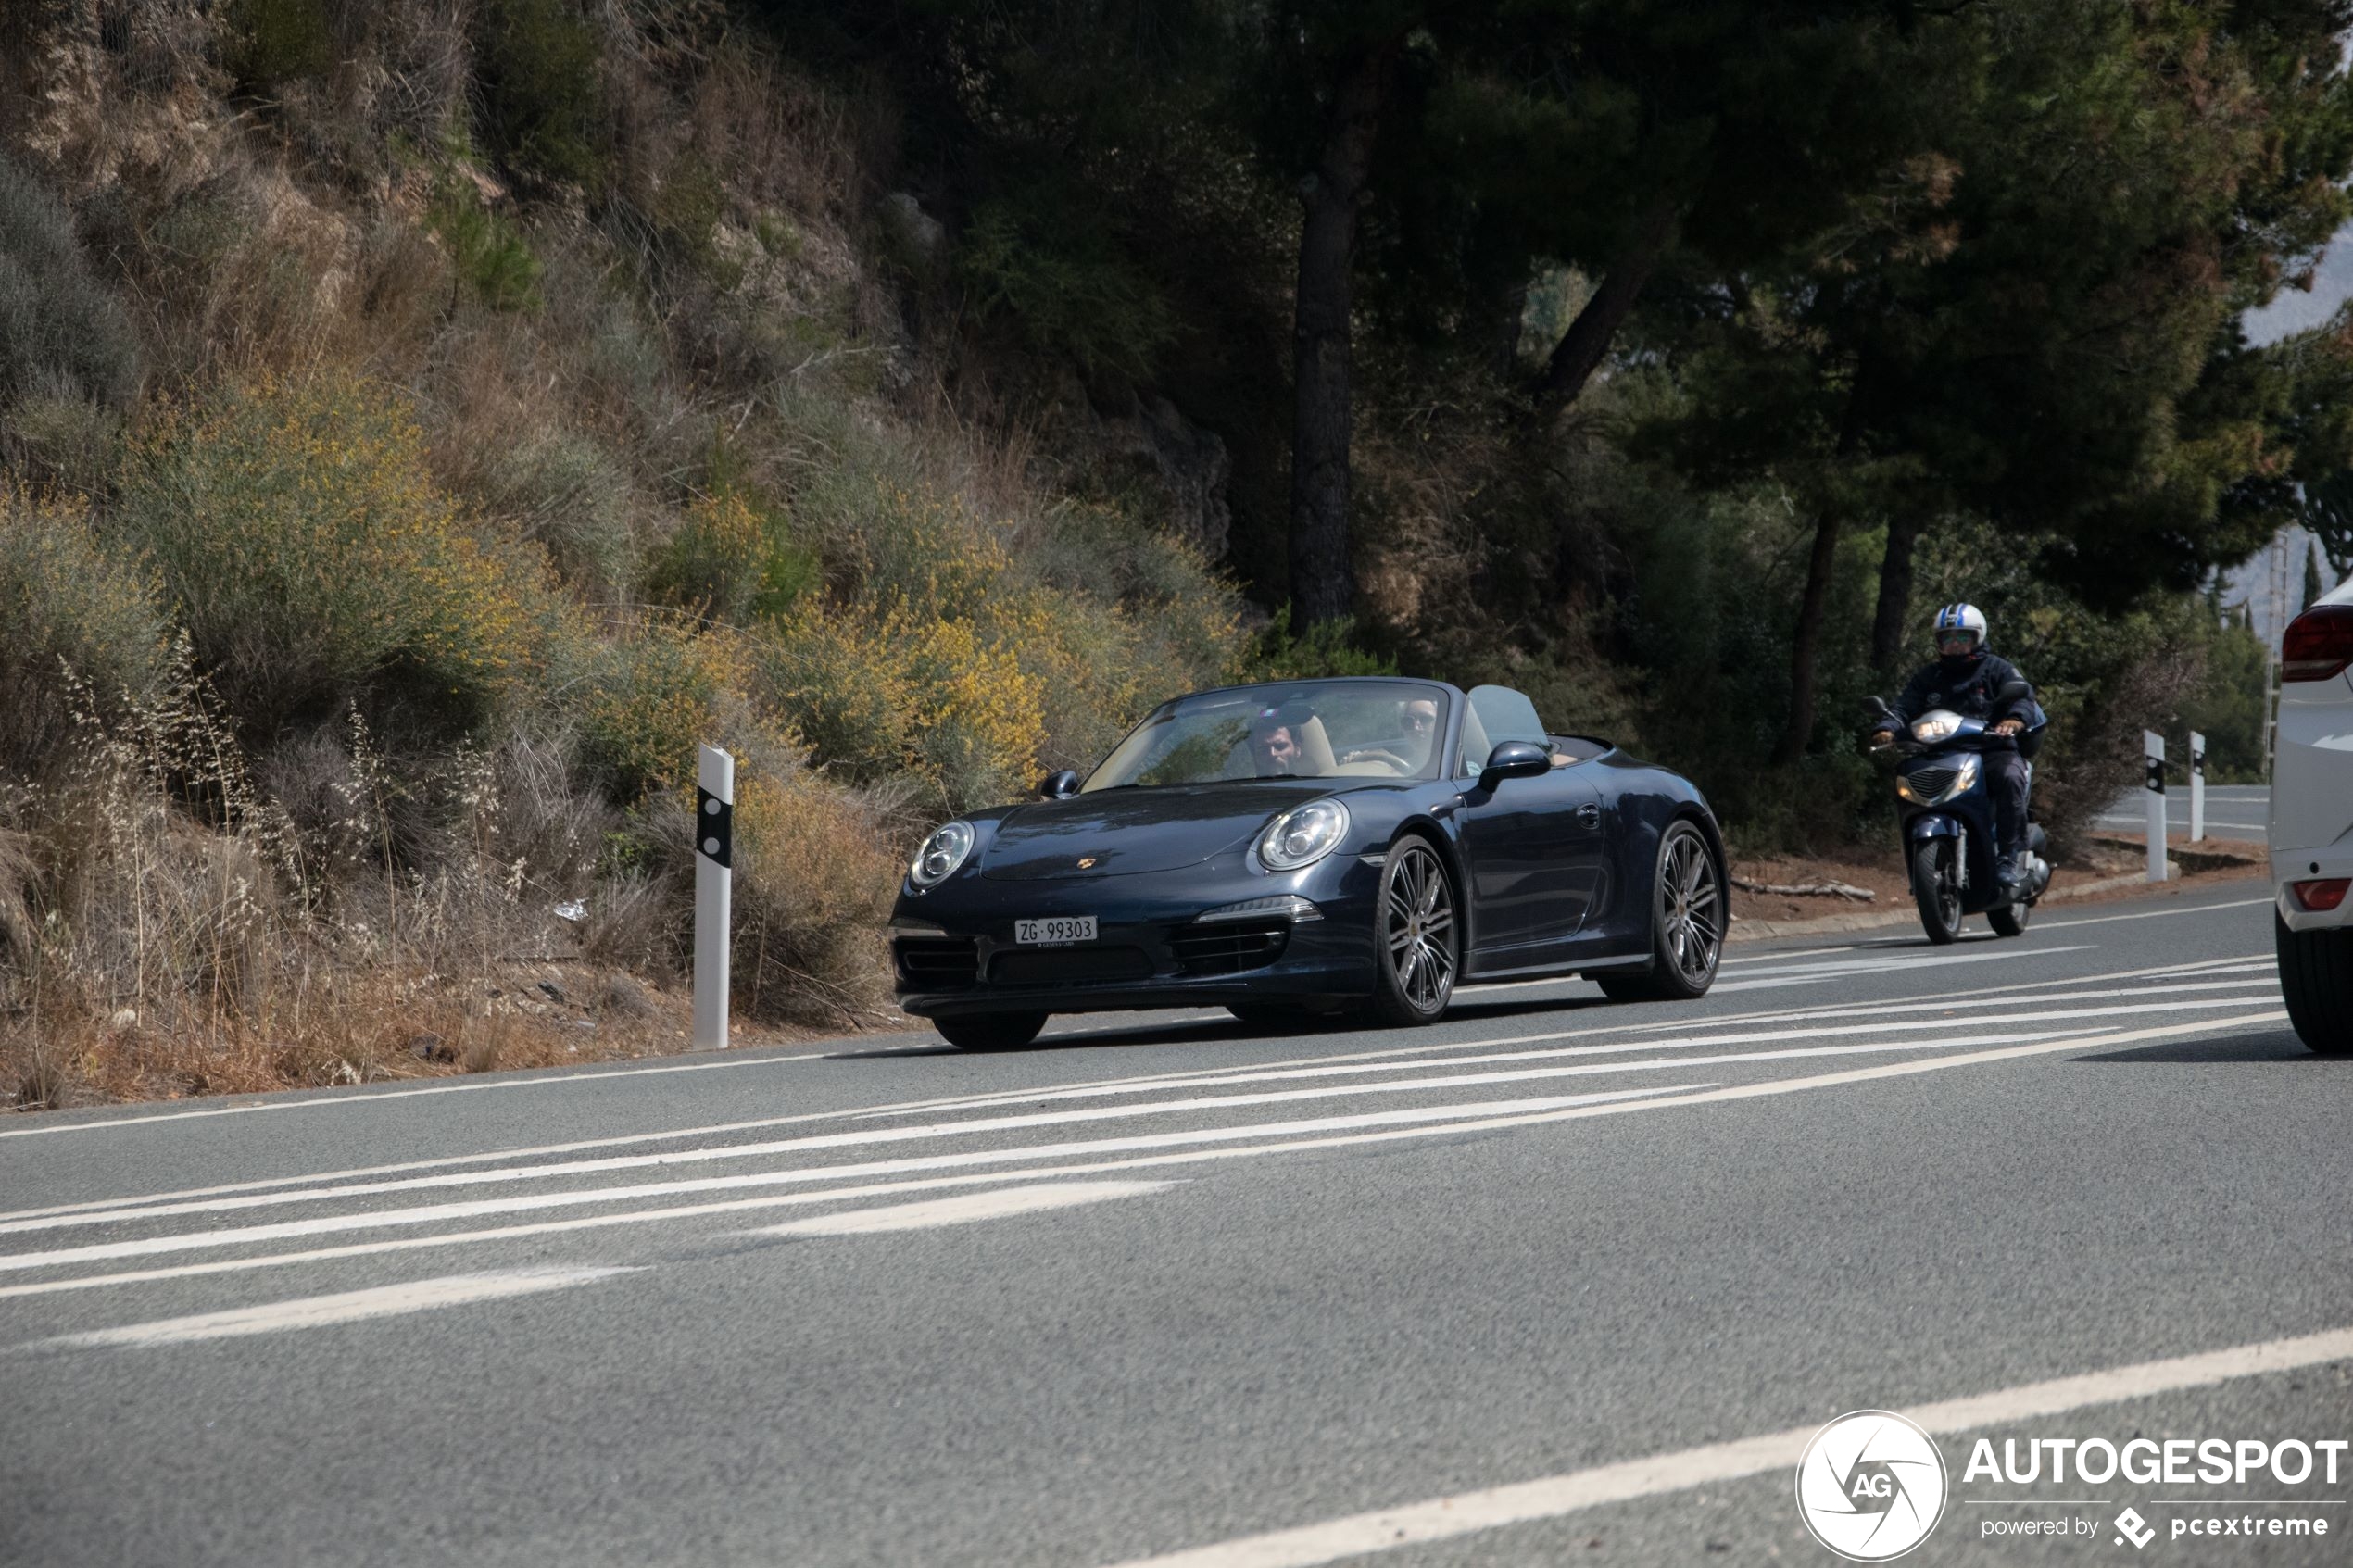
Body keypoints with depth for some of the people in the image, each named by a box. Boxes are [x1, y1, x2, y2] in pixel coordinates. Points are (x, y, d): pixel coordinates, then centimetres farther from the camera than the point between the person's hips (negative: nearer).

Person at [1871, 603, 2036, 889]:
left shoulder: (1997, 669, 9)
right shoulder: (1929, 676, 21)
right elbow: (1905, 706, 10)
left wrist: (2014, 720, -32)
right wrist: (1888, 728, -14)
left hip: (1992, 750, -3)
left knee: (2010, 778, -35)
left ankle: (2008, 857, -32)